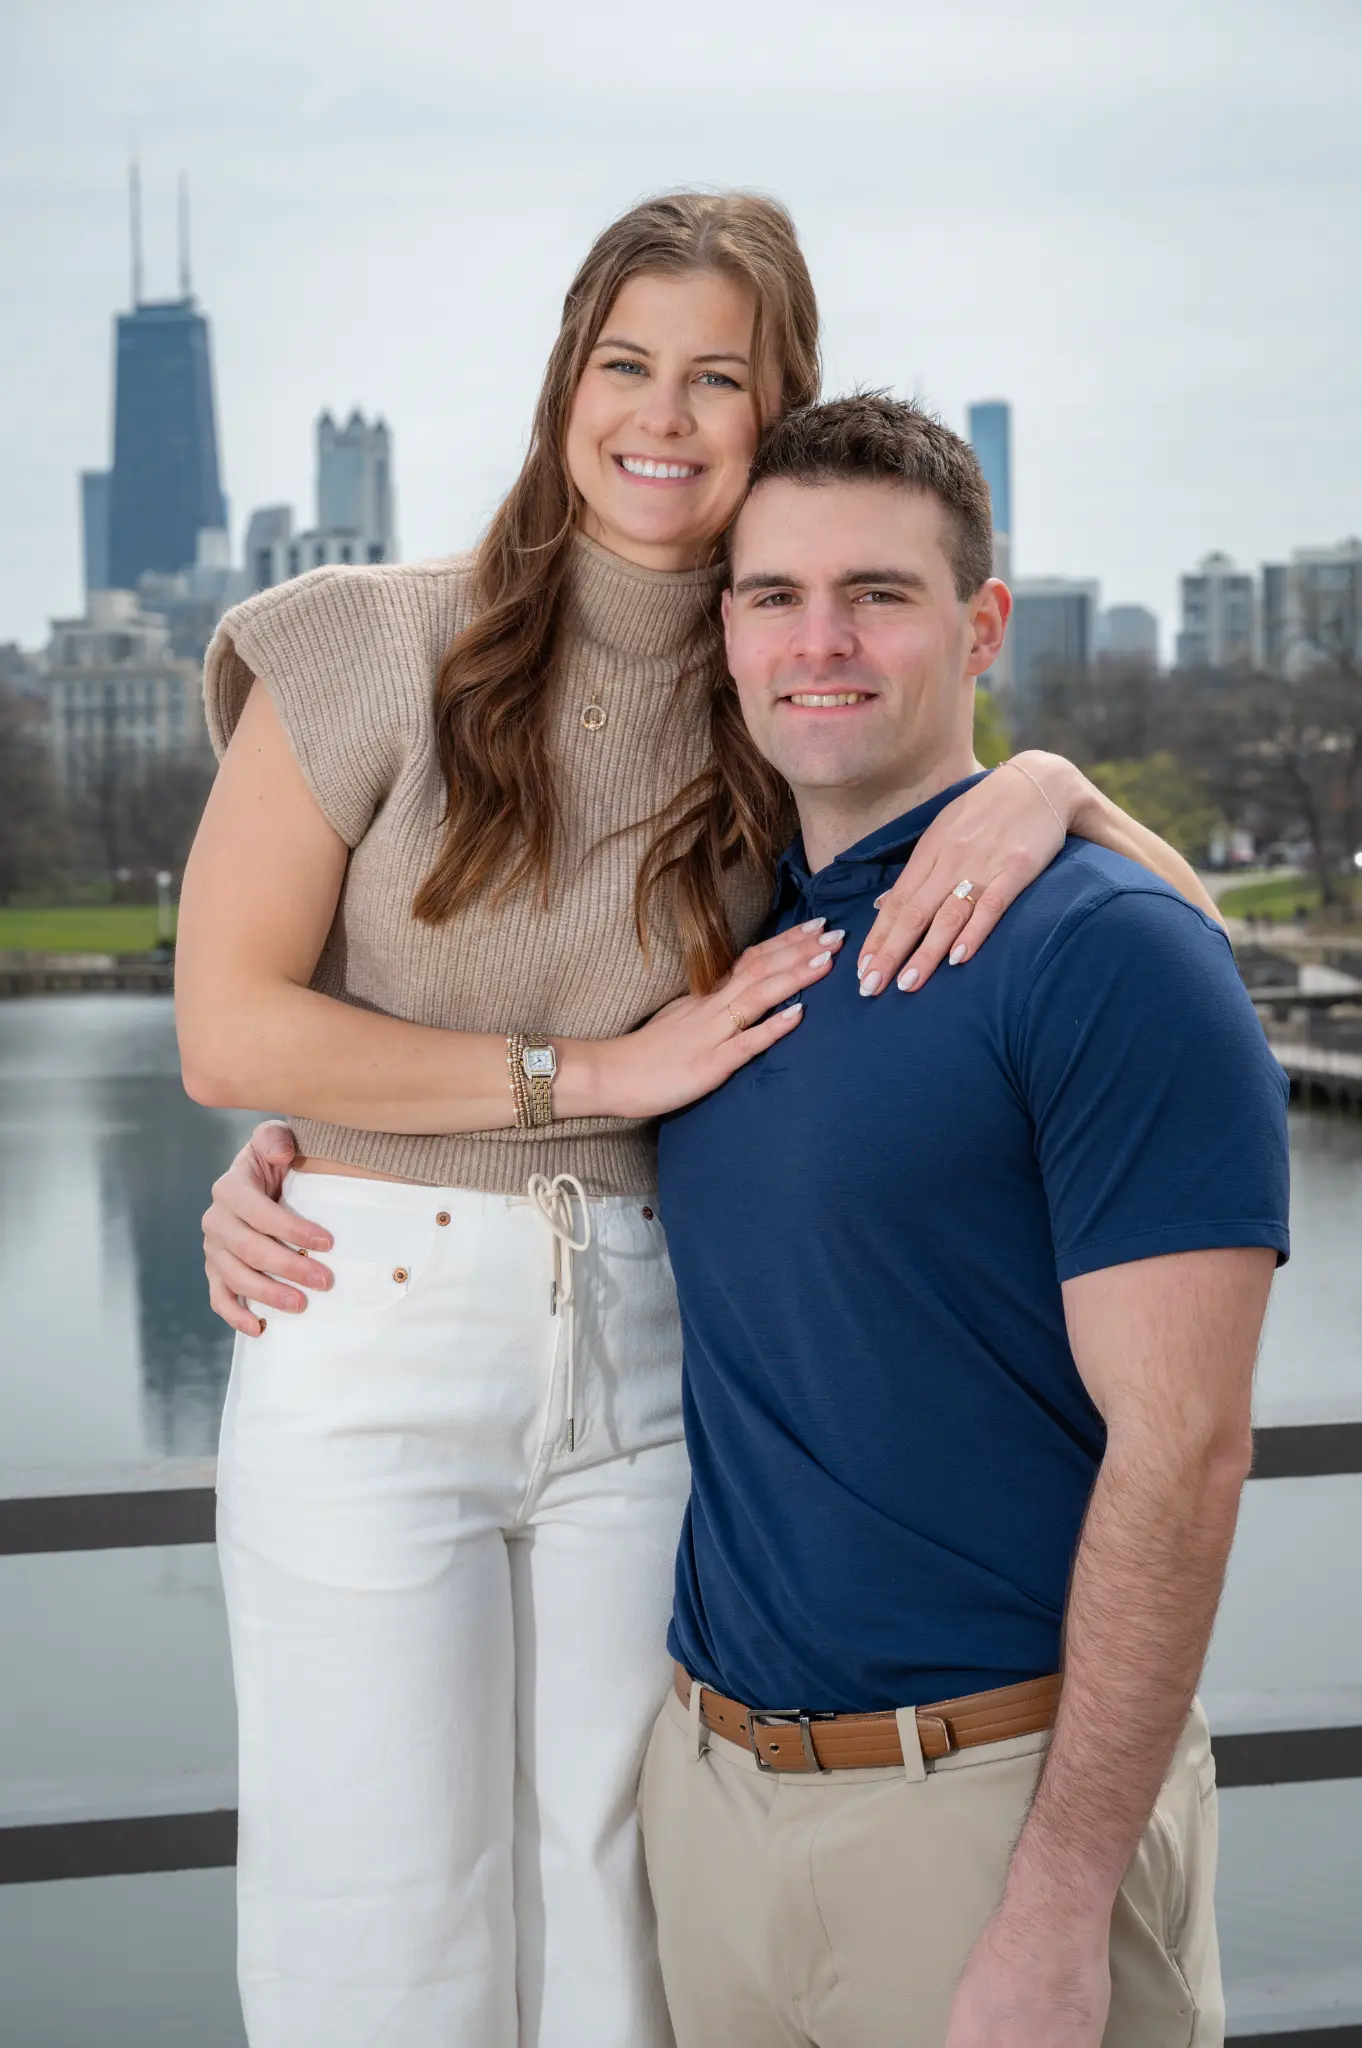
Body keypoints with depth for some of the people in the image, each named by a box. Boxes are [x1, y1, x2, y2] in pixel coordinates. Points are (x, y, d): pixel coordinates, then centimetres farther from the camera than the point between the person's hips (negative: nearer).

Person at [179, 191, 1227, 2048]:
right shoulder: (378, 646, -5)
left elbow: (1180, 909, 5)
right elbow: (226, 1026, -8)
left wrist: (1047, 781, -17)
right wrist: (596, 1070, -11)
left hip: (642, 1359, 3)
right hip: (372, 1346, -2)